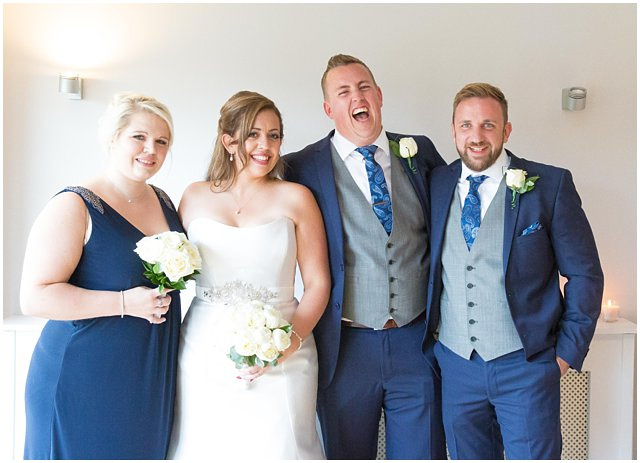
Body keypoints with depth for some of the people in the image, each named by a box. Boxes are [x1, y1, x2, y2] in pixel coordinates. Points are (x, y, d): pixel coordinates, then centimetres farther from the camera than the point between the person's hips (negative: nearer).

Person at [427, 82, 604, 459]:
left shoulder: (550, 185, -7)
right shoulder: (437, 184, 3)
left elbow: (585, 274, -3)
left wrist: (568, 351, -5)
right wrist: (431, 327, 6)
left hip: (526, 365, -3)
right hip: (455, 363, 3)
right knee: (468, 456, 16)